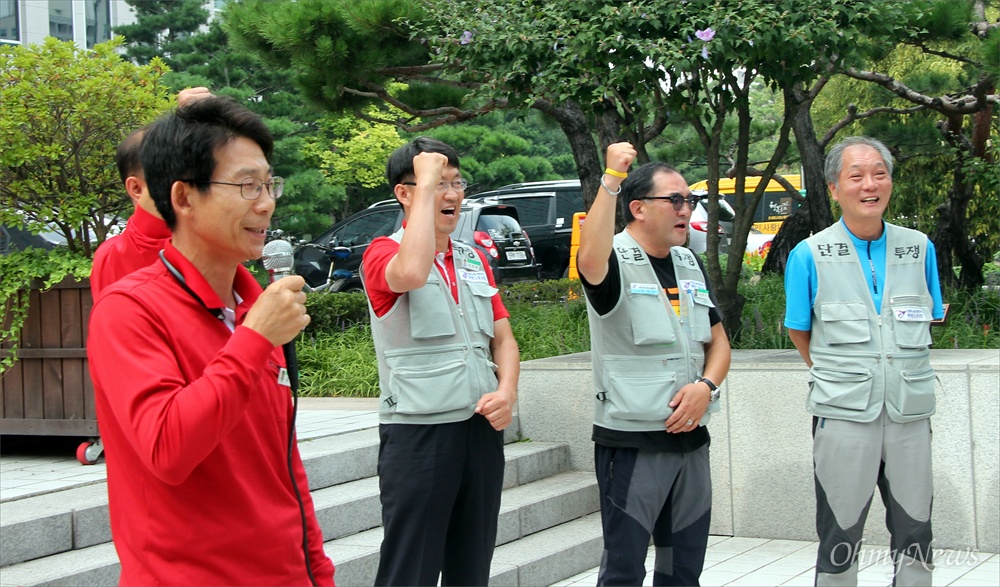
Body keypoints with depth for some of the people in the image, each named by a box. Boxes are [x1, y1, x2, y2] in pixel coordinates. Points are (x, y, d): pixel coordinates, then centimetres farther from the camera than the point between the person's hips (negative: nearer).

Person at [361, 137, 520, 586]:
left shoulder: (475, 260, 17)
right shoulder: (383, 254, -4)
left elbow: (503, 338, 17)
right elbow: (411, 272, -29)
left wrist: (506, 392, -4)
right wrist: (426, 182, -19)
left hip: (482, 429, 7)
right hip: (417, 431, -6)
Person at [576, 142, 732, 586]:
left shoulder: (690, 265, 13)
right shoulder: (616, 261, -9)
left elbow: (718, 341, 16)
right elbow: (591, 260, -35)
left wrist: (706, 386, -4)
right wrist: (611, 179, -36)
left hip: (690, 438, 7)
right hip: (631, 444, -7)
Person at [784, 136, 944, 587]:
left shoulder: (918, 249, 6)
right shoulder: (810, 255, -2)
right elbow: (799, 333, 7)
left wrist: (896, 374, 12)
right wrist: (835, 377, 8)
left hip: (910, 413, 3)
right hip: (844, 414, -3)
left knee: (915, 535, 9)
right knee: (840, 537, 4)